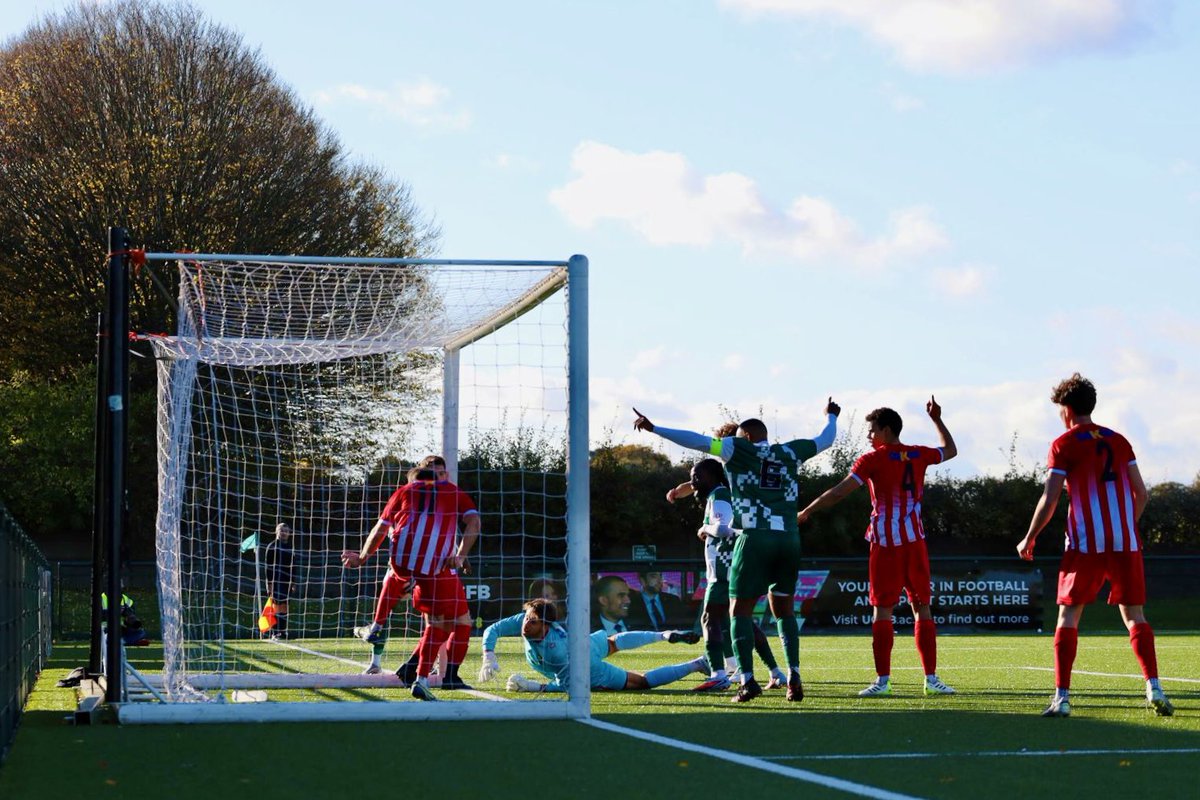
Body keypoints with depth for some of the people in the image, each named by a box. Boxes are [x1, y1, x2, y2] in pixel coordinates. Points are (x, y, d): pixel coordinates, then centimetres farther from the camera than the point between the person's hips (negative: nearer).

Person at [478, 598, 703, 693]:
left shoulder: (557, 650, -46)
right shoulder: (524, 620, -29)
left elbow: (566, 684, -40)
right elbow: (492, 630, -20)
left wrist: (531, 686, -43)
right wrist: (489, 656, -36)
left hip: (591, 673, -7)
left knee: (644, 681, 5)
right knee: (612, 643, 38)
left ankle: (698, 665, 16)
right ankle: (665, 635, 57)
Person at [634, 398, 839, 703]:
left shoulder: (740, 450, 6)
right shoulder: (790, 453, 17)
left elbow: (697, 441, 0)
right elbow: (824, 441, 34)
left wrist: (653, 429, 4)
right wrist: (831, 417, 54)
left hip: (755, 538, -4)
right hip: (789, 539, 4)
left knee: (741, 610, 4)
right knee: (784, 609, 17)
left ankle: (747, 679, -8)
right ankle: (793, 675, 4)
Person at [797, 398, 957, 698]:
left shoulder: (874, 459, -6)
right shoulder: (918, 455, 8)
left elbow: (839, 493, -10)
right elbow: (950, 450, 29)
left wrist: (805, 513, -2)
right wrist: (937, 420, 38)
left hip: (885, 543, -4)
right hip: (915, 540, 4)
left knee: (882, 609, -2)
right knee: (922, 607, 7)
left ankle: (883, 679, -4)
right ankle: (931, 678, 5)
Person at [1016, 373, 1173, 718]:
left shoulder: (1064, 445, -2)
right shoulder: (1119, 441, 12)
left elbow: (1049, 501, -6)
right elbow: (1141, 494, 13)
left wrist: (1029, 539, 6)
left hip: (1085, 544, -4)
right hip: (1125, 542, 4)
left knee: (1068, 616, 4)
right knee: (1134, 615, 7)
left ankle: (1061, 698, -3)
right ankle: (1154, 689, -8)